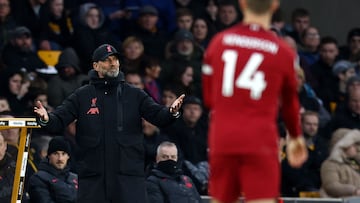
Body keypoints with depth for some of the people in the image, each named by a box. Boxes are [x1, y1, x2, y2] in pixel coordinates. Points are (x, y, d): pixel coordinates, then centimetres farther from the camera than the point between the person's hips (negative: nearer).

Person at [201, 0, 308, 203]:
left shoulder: (218, 42, 5)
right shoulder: (283, 52, 1)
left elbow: (208, 97, 13)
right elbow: (290, 103, 16)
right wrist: (296, 137, 35)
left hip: (221, 140, 3)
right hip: (260, 142, -3)